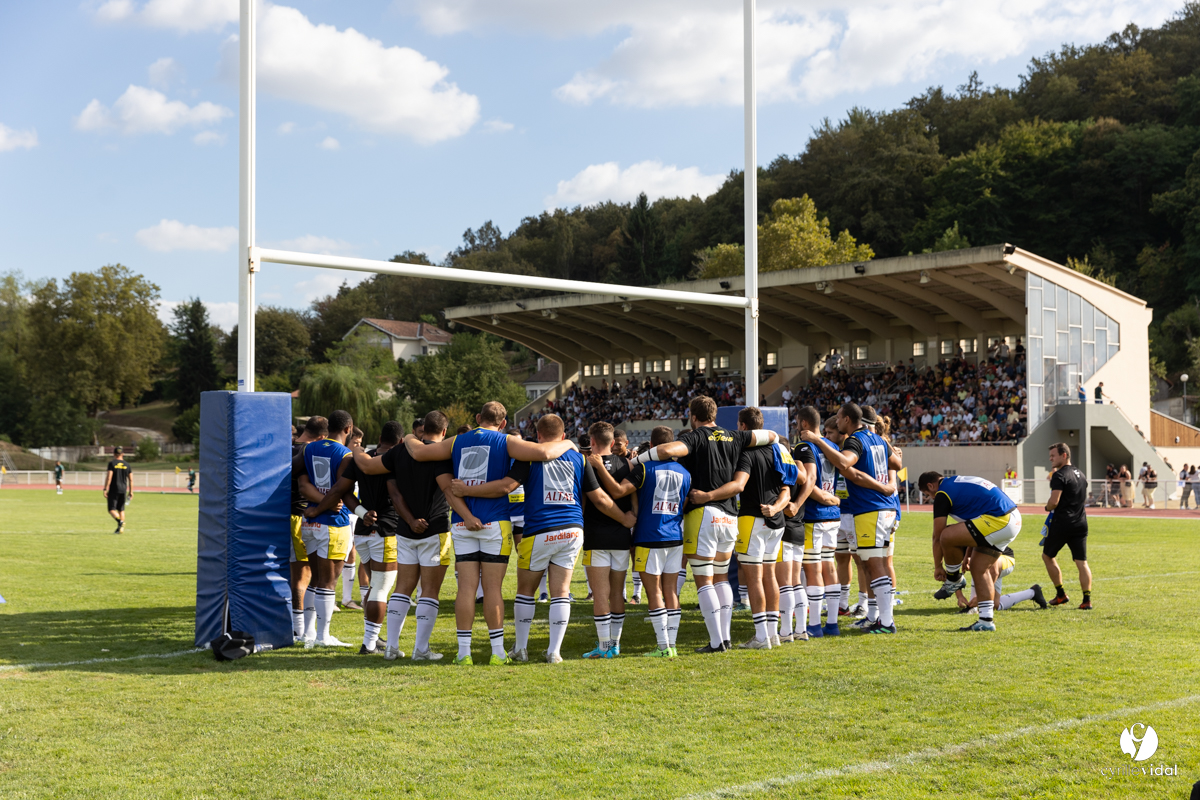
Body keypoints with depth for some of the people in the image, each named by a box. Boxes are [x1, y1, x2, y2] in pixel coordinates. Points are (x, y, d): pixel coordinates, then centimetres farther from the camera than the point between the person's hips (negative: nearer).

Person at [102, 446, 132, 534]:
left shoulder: (112, 463, -6)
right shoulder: (127, 465, 6)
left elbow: (109, 477, -14)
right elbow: (131, 479, 6)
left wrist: (105, 489, -10)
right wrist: (131, 491, 13)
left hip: (113, 490, -4)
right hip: (123, 489, 4)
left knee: (112, 509, -2)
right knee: (121, 509, 14)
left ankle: (120, 521, -28)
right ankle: (120, 528, 10)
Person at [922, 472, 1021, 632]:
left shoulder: (942, 494, -3)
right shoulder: (958, 481, 25)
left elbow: (937, 536, 0)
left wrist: (938, 567, 12)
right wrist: (966, 557, 39)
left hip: (998, 521, -10)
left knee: (947, 537, -13)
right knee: (979, 568, 15)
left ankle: (954, 581, 12)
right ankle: (986, 621, 15)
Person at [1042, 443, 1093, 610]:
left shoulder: (1059, 475, -12)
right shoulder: (1081, 475, 15)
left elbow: (1054, 502, -20)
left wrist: (1047, 507, 2)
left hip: (1062, 524, -7)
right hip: (1080, 524, 7)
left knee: (1047, 556, 12)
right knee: (1082, 562, 3)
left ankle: (1060, 594, 13)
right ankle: (1087, 599, -6)